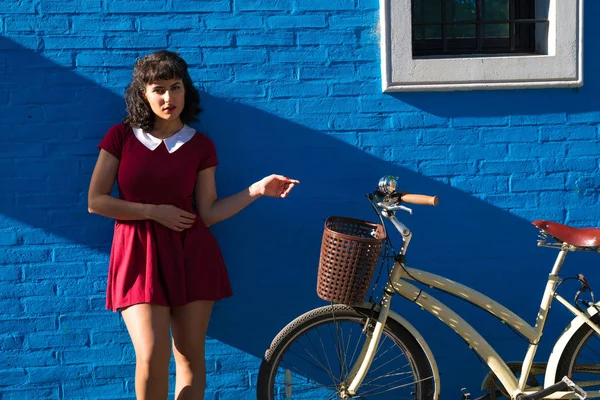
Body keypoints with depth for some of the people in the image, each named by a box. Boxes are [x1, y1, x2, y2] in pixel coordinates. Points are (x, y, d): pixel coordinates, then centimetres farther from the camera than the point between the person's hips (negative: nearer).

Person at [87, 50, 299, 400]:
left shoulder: (200, 146, 3)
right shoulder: (121, 137, 1)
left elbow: (208, 213, 2)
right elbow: (96, 201, -3)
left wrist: (257, 190, -7)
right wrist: (155, 211, -8)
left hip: (191, 253, 2)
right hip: (139, 254, -1)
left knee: (191, 357, 4)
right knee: (152, 357, -13)